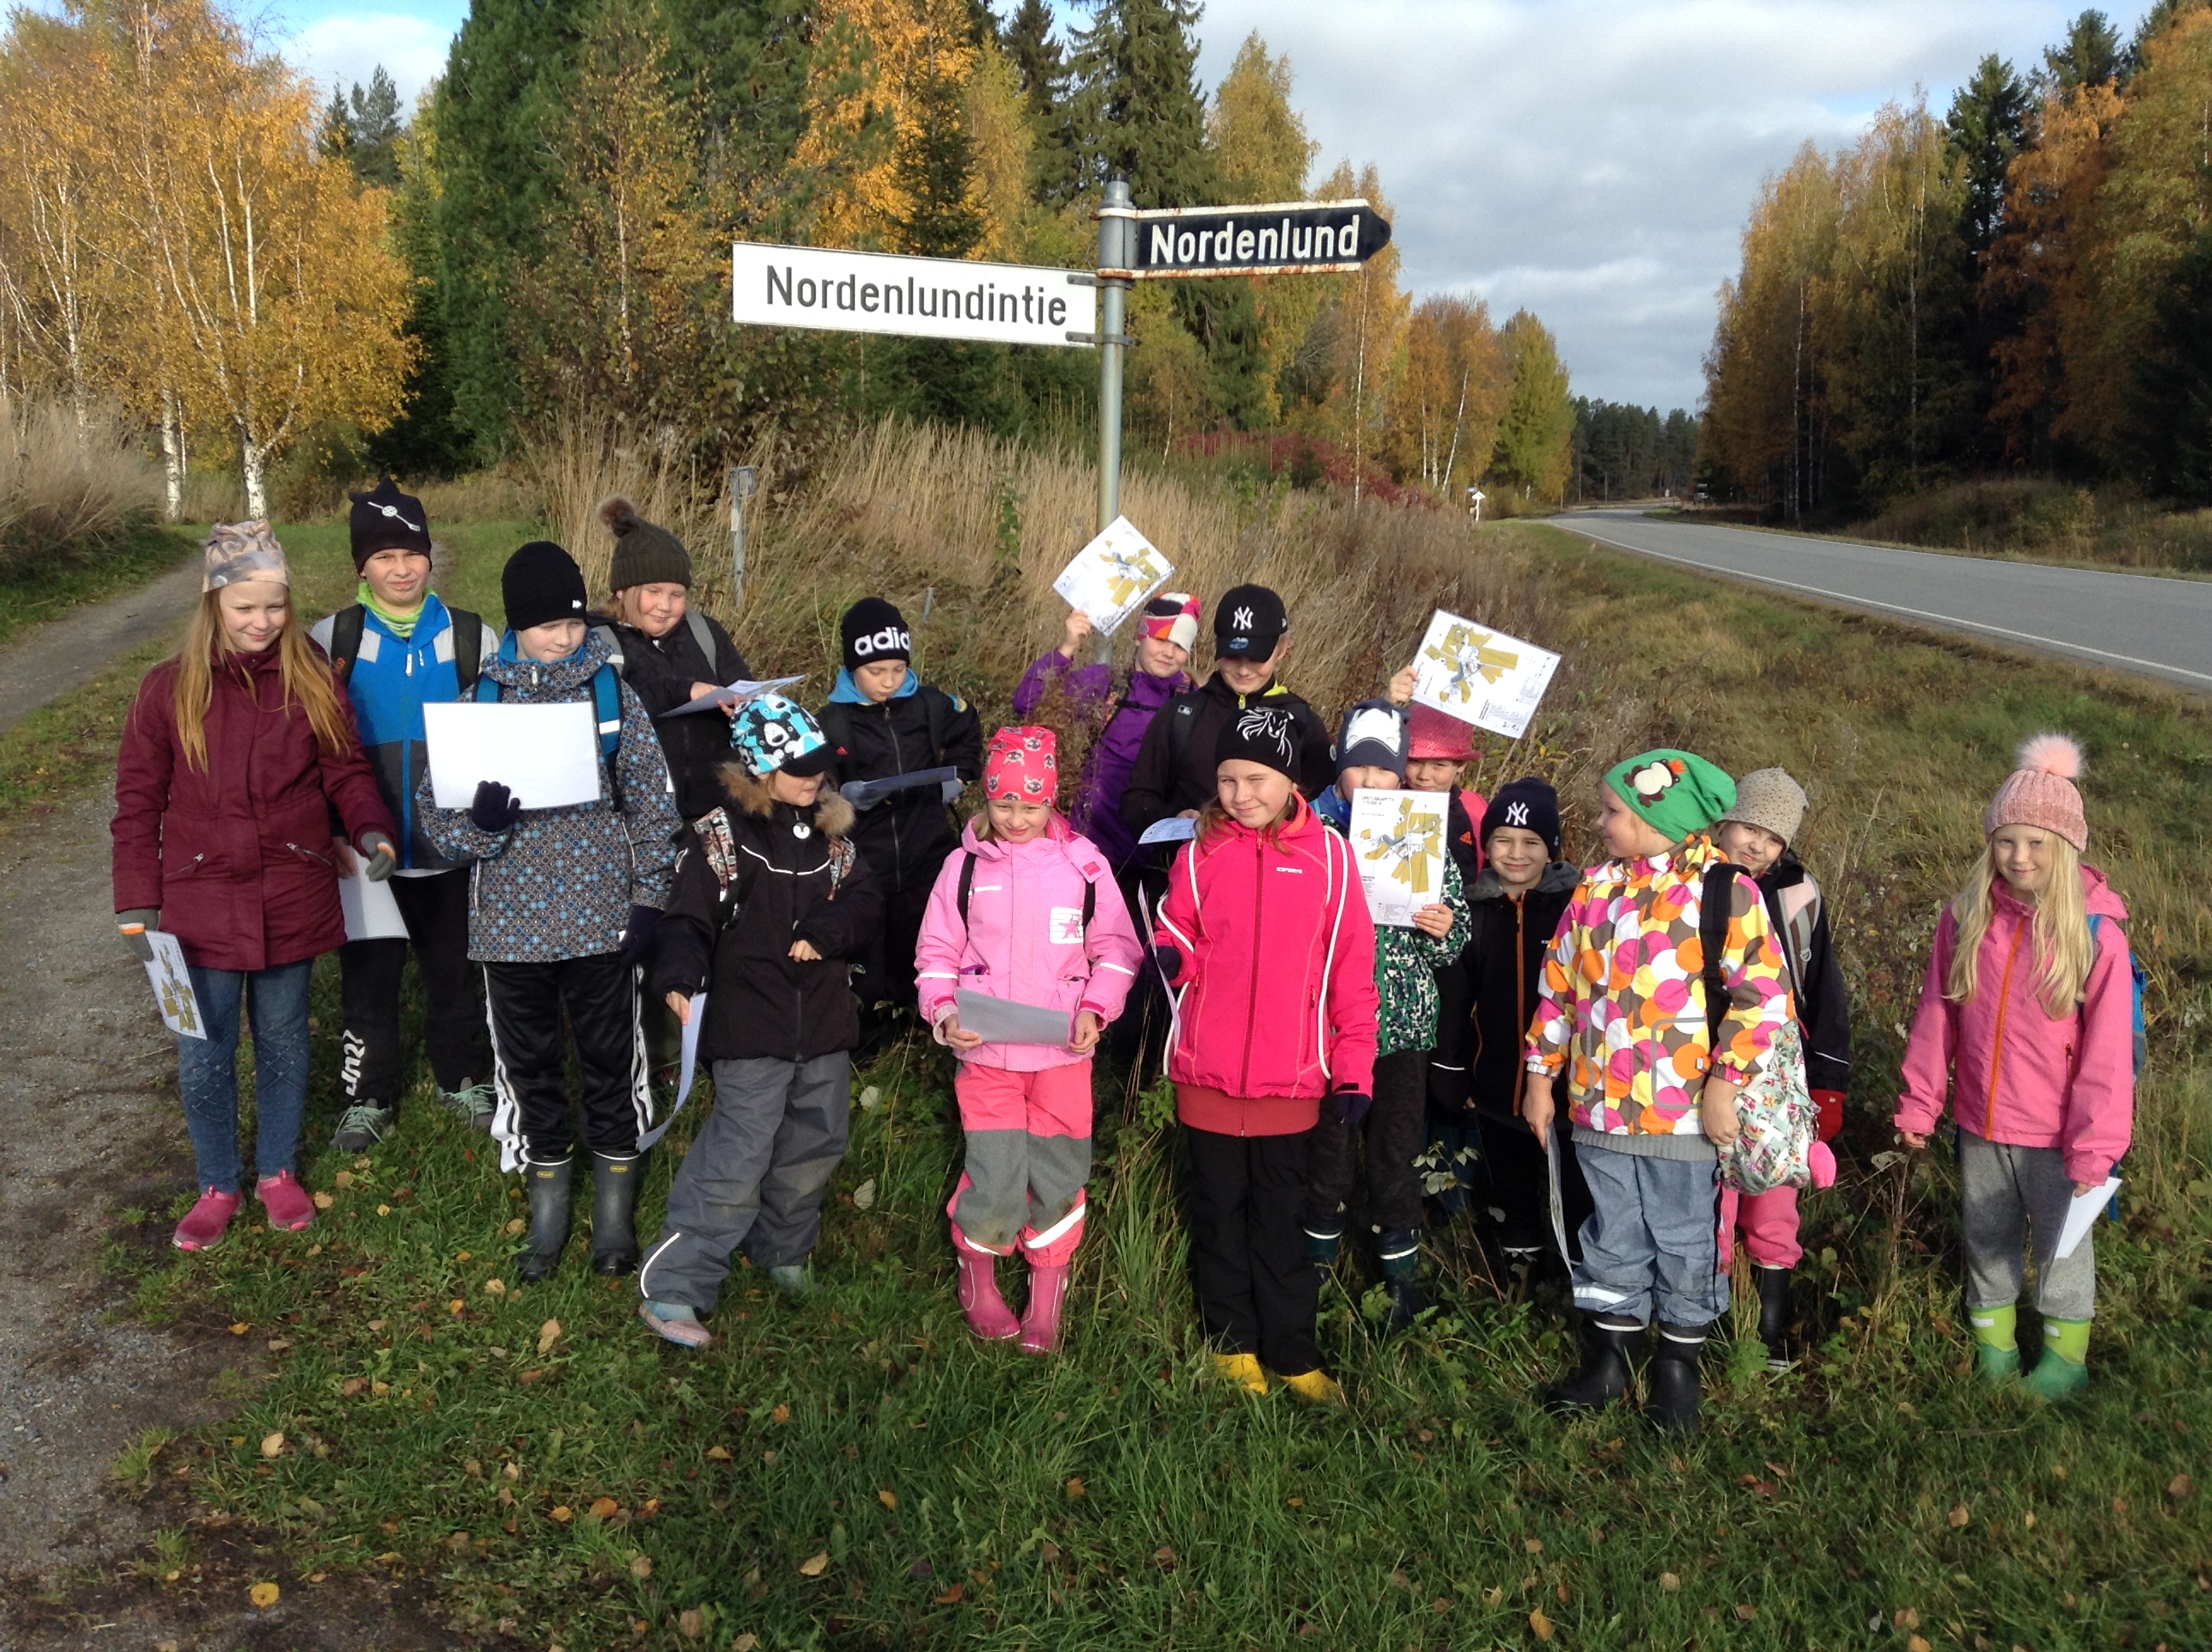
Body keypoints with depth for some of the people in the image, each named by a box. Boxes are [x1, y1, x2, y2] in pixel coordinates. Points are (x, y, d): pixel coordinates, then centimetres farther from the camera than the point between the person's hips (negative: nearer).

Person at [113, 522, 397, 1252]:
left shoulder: (313, 683, -3)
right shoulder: (169, 689, -5)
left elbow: (346, 773, 3)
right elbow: (138, 802, -1)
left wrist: (372, 830, -18)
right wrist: (137, 904, -6)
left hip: (291, 901, 1)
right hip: (202, 903, -1)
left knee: (283, 1040, 15)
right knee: (203, 1055, 7)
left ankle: (278, 1170, 35)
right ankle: (218, 1185, 28)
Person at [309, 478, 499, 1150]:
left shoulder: (471, 638, 0)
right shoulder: (330, 639, -1)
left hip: (452, 847, 0)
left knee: (455, 969, 13)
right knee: (368, 975, 10)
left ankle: (464, 1077, 31)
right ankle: (368, 1098, 25)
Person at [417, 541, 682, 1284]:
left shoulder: (614, 692, -3)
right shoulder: (481, 700, -1)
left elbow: (653, 801, -1)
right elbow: (433, 804, 0)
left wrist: (648, 900, -5)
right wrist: (478, 822, -22)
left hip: (601, 917, -1)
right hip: (511, 921, 1)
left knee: (610, 1062, 10)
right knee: (531, 1067, 13)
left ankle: (615, 1215, 28)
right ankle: (547, 1215, 31)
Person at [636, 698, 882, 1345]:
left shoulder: (830, 831, 8)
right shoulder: (719, 837, -9)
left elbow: (866, 899, 7)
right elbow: (689, 921, -12)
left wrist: (826, 932, -12)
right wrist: (680, 979, -30)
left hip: (824, 1024, 6)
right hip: (750, 1029, -6)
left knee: (815, 1146, 18)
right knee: (737, 1158, -11)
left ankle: (782, 1252, 41)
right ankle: (670, 1289, -3)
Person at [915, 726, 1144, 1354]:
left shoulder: (1084, 864, 0)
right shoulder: (964, 866, 0)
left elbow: (1116, 948, 6)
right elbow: (937, 953, 6)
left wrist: (1095, 1009, -8)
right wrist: (945, 1015, -9)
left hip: (1063, 1052, 1)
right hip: (986, 1051, 0)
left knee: (1058, 1178, 6)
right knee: (995, 1184, -4)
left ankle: (1047, 1291, 29)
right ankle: (976, 1268, 28)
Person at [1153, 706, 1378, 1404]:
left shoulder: (1326, 853, -2)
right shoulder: (1201, 850, 0)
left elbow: (1351, 967, -1)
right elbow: (1179, 935, 9)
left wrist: (1354, 1070, -3)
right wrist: (1170, 956, -15)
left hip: (1292, 1075, -1)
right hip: (1208, 1070, 1)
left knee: (1280, 1214, 10)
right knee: (1219, 1209, 13)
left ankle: (1291, 1352, 23)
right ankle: (1233, 1342, 29)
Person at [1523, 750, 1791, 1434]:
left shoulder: (1724, 890, -10)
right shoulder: (1596, 889, 6)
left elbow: (1762, 993, -13)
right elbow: (1560, 986, 12)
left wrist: (1723, 1083, -16)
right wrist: (1541, 1076, 12)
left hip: (1685, 1113, -4)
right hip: (1600, 1106, 4)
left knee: (1685, 1244, 10)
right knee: (1612, 1242, 16)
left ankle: (1677, 1369, 28)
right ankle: (1607, 1360, 32)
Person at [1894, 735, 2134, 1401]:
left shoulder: (2096, 933, -15)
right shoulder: (1965, 918, -5)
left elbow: (2107, 1051, -13)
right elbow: (1937, 1017, 1)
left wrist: (2094, 1146, -13)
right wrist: (1919, 1104, 2)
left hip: (2055, 1134, -3)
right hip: (1980, 1125, 3)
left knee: (2061, 1245, 14)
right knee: (1986, 1239, 18)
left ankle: (2064, 1358, 34)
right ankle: (1992, 1346, 37)